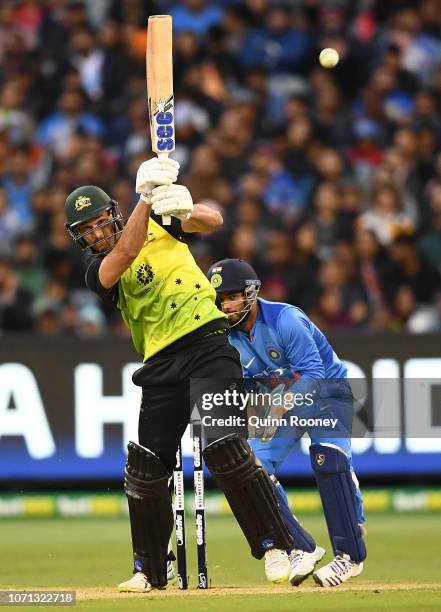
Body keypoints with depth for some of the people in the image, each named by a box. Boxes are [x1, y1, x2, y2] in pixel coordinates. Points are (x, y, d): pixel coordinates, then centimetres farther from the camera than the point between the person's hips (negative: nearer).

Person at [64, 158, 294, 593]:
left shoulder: (159, 223, 8)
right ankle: (148, 570, 18)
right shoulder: (98, 272, 5)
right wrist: (146, 196, -25)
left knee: (223, 448, -18)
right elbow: (125, 254, -16)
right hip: (161, 365, 3)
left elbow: (213, 221, -4)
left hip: (207, 342, -3)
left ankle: (275, 546, -13)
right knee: (144, 468, 2)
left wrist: (185, 209, -27)